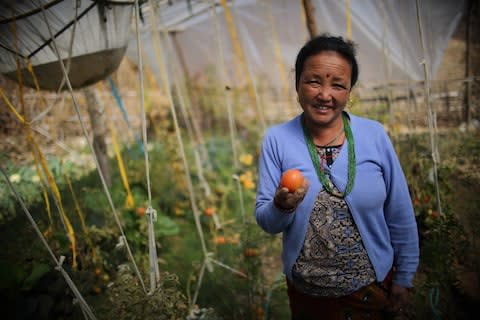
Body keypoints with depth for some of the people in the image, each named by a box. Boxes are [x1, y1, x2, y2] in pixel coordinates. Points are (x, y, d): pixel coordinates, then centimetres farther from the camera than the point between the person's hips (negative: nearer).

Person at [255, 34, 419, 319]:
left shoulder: (374, 135, -12)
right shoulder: (277, 140, -13)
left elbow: (401, 217, -3)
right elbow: (266, 222, -9)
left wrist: (404, 279, 2)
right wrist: (281, 207, -30)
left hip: (373, 288, 0)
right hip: (306, 292, 1)